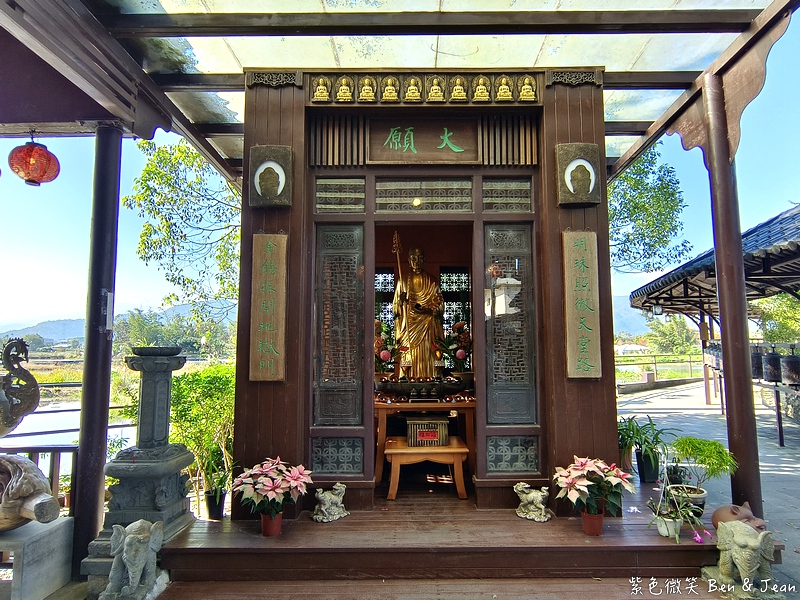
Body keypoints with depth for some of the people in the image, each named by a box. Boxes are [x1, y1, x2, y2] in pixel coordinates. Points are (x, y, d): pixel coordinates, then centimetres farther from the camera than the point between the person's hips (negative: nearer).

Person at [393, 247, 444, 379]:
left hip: (427, 328, 0)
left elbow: (440, 306, 7)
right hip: (409, 328, 0)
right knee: (410, 357, -6)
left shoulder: (432, 281, 9)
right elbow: (395, 307, 6)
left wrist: (428, 309, -14)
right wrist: (401, 301, -17)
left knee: (427, 359, -4)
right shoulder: (403, 281, 8)